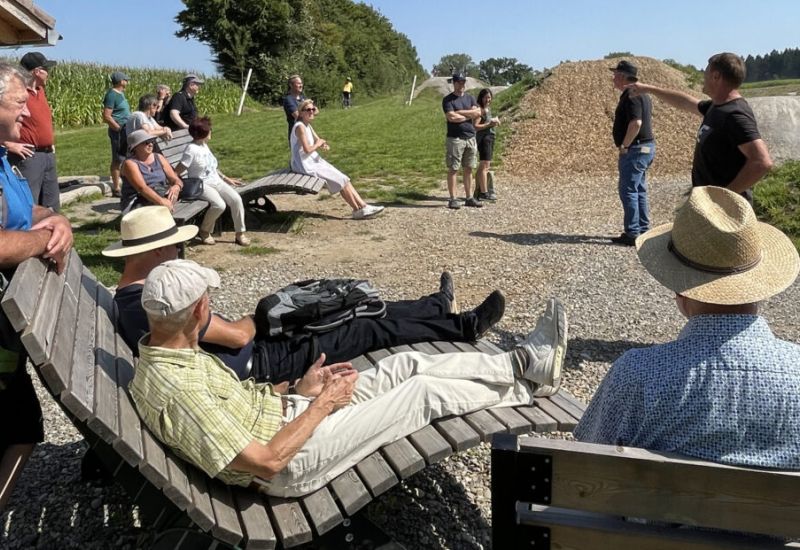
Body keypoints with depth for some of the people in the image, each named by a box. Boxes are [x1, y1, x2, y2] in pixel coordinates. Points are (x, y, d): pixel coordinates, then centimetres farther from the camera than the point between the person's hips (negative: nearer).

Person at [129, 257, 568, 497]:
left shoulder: (162, 355, 0)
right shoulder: (178, 390, -30)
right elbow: (267, 461, -28)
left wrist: (301, 393, 2)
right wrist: (323, 404, -18)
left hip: (285, 410, 9)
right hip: (296, 461, -9)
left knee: (409, 364, 4)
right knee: (425, 391, -3)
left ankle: (522, 361, 18)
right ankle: (529, 388, 20)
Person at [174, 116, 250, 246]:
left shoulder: (205, 145, 11)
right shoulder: (191, 149, -15)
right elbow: (176, 173, -17)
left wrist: (226, 179, 22)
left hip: (216, 181, 8)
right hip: (201, 185, -8)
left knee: (236, 199, -15)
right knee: (219, 205, -31)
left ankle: (240, 232, -5)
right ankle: (204, 231, -6)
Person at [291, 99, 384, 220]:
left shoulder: (308, 126, 11)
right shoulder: (300, 127, -18)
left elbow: (318, 141, 16)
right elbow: (307, 149, -26)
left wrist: (323, 144, -8)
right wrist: (317, 144, -7)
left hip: (313, 161, 9)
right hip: (305, 166, -9)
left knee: (343, 178, 3)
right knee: (341, 180, -8)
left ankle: (362, 205, 3)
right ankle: (357, 210, 3)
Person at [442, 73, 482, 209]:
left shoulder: (469, 98, 14)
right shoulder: (448, 100, -3)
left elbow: (478, 112, -2)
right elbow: (451, 117, -17)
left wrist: (459, 112, -8)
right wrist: (469, 115, -4)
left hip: (470, 137, 6)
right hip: (455, 138, -5)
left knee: (468, 169, 8)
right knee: (453, 169, -3)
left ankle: (469, 198, 14)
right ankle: (453, 199, 0)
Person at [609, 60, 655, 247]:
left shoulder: (631, 96, -16)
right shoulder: (642, 95, 17)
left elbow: (636, 123, -29)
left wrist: (624, 146, -19)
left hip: (634, 150, -11)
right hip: (647, 147, 11)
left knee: (628, 190, -7)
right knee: (639, 190, 15)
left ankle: (632, 234, -5)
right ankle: (643, 230, 21)